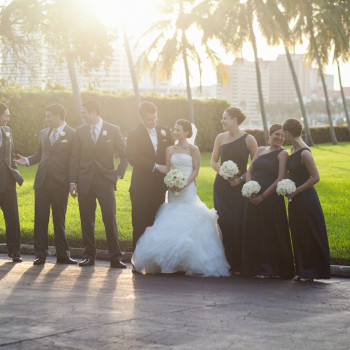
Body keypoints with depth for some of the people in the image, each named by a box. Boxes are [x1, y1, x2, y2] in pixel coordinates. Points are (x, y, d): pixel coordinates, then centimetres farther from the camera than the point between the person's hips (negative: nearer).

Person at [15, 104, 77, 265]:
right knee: (40, 219, 3)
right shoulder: (44, 133, 15)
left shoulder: (72, 134, -3)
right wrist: (27, 160, 4)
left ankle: (62, 255, 13)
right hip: (42, 182, 5)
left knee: (59, 220, 4)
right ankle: (40, 255, 9)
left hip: (60, 184, -4)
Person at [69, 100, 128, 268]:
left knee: (110, 218, -7)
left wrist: (119, 174, -2)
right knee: (87, 220, 4)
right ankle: (89, 255, 13)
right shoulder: (80, 131, 7)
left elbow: (125, 155, 7)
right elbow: (75, 158, 9)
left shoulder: (113, 130, 1)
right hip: (85, 182, 3)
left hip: (105, 181, -2)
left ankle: (115, 257, -2)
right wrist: (73, 181, 4)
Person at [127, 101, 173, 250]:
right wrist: (155, 166, -17)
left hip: (160, 185, 4)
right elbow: (133, 158, -14)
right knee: (140, 224, 0)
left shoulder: (164, 131, 9)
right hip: (141, 186, -4)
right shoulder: (134, 134, -5)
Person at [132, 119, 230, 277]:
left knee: (188, 222, -11)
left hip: (188, 189, -4)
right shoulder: (170, 149, 13)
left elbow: (195, 170, -3)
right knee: (172, 225, -2)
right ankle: (172, 263, 2)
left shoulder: (193, 149, 2)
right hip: (173, 191, 4)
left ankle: (191, 263, -6)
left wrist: (184, 185, -15)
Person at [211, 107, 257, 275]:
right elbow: (213, 161, 11)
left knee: (239, 223, -6)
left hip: (241, 187, -3)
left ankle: (240, 265, 1)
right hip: (222, 186, 3)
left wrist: (241, 178, -11)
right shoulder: (220, 137, 7)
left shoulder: (248, 139, -3)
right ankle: (227, 263, 5)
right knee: (225, 222, -1)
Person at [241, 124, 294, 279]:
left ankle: (273, 269, 8)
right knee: (254, 232, 8)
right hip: (254, 198, 6)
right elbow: (249, 172, 13)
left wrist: (263, 195, -15)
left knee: (272, 234, -1)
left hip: (271, 198, -6)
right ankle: (258, 267, 18)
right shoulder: (260, 150, 14)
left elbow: (280, 179, -11)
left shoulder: (283, 154, -3)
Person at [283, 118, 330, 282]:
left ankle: (312, 271, 8)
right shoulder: (293, 149, 8)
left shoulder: (304, 153, -18)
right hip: (295, 199, 9)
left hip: (306, 199, -9)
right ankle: (303, 270, 20)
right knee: (298, 236, 12)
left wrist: (296, 191, -14)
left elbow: (315, 177, -18)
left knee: (310, 236, 0)